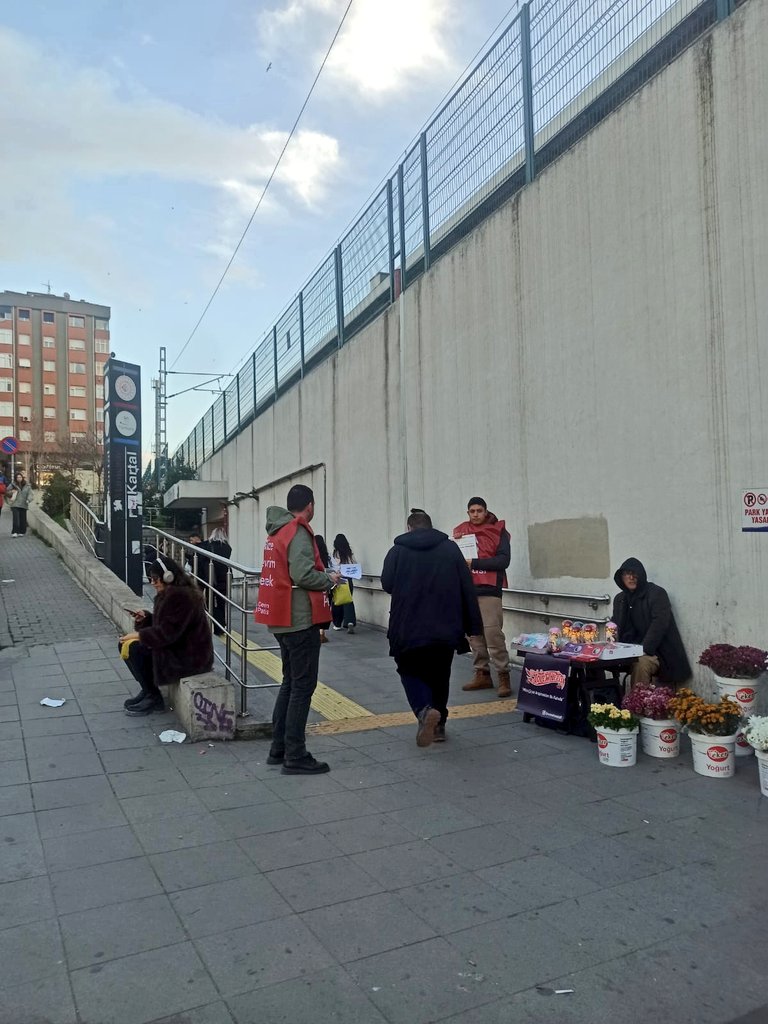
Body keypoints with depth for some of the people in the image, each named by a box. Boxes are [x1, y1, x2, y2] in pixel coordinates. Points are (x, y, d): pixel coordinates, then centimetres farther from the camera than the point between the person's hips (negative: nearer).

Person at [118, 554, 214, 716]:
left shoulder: (181, 596, -22)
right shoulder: (170, 592, 10)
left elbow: (167, 633, -25)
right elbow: (163, 624, 19)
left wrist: (138, 635, -18)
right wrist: (145, 616, 2)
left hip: (189, 657, -11)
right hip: (178, 647, 11)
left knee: (134, 648, -19)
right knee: (125, 643, 8)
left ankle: (153, 698, -4)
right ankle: (147, 691, 15)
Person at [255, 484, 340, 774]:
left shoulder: (278, 531, 14)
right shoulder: (298, 532, -14)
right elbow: (302, 575, -25)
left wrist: (322, 575, 13)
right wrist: (329, 580, -8)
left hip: (283, 618, 10)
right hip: (300, 619, -9)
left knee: (290, 682, 17)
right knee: (303, 686, -4)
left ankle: (278, 748, 22)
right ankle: (296, 757, 0)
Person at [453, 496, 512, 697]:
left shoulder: (498, 531, -1)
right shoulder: (461, 531, 12)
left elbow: (503, 560, -10)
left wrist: (474, 563, -15)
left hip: (488, 590, -5)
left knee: (493, 633, -11)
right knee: (474, 634, 7)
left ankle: (503, 676, -4)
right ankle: (482, 674, 16)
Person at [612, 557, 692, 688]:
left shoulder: (657, 593, -6)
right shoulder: (620, 599, 13)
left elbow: (659, 625, -16)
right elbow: (617, 628, 14)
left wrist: (645, 650, -25)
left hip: (658, 651, -6)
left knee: (640, 664, -35)